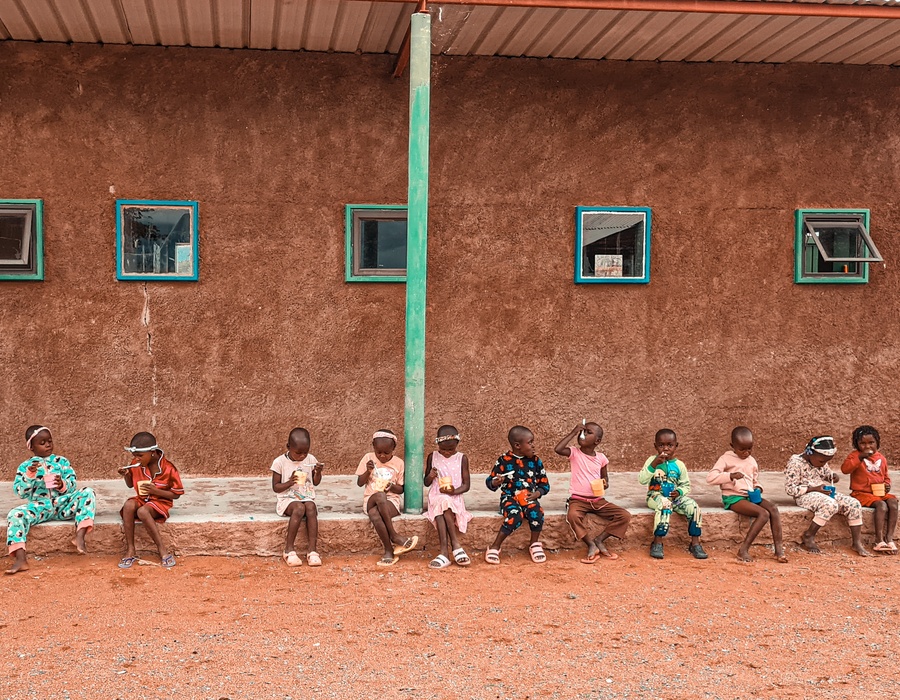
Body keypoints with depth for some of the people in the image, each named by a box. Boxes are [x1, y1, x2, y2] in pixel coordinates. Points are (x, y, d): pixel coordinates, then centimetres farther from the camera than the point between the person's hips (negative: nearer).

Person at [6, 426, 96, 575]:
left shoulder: (61, 461, 12)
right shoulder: (25, 466, 9)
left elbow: (73, 484, 5)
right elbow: (20, 492, -1)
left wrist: (63, 485, -17)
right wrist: (30, 475, -16)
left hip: (63, 504, 1)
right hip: (39, 507, -1)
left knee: (88, 493, -23)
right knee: (15, 514, -29)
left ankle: (80, 535, -36)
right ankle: (20, 559, -36)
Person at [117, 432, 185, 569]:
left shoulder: (168, 468, -15)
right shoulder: (136, 464, -1)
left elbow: (176, 494, -8)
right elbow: (130, 485, 15)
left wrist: (155, 491, -21)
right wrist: (126, 475, -7)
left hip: (160, 501, -5)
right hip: (141, 499, 5)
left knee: (143, 511, -38)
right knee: (128, 505, -32)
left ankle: (162, 549, -27)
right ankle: (130, 550, -29)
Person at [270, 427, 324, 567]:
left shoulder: (310, 460, 7)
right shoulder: (280, 462, -3)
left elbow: (316, 483, 18)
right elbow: (275, 487, -1)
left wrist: (318, 472, -4)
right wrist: (290, 482, -18)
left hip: (306, 497, 3)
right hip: (287, 499, -3)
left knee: (311, 508, -33)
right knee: (299, 508, -36)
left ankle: (312, 550, -33)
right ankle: (289, 550, -26)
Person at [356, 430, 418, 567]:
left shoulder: (398, 463, 4)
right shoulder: (368, 458, 6)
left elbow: (401, 489, 7)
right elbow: (360, 483, 6)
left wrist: (392, 487, -15)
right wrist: (368, 471, -11)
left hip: (391, 500, -1)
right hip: (370, 500, 1)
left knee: (374, 514, -35)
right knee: (380, 496, -38)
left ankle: (389, 551, -25)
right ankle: (394, 537, -32)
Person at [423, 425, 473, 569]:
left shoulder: (462, 459, 5)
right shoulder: (433, 457, 8)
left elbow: (466, 485, 2)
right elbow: (426, 483, 12)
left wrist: (454, 491, -18)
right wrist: (430, 477, -12)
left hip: (454, 497, -1)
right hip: (436, 496, 1)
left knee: (445, 505, -36)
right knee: (442, 504, -36)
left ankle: (445, 552, -36)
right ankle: (456, 545, -36)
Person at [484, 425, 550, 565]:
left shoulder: (535, 461, 6)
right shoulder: (504, 460, -1)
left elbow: (545, 485, 10)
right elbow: (489, 482, 4)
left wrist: (536, 494, -10)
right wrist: (495, 482, -20)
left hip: (529, 497, 3)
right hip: (510, 497, -3)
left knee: (536, 513, -31)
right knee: (515, 516, -34)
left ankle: (535, 544, -5)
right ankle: (495, 547, -18)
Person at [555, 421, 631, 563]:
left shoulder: (601, 457, 6)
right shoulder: (574, 454, -2)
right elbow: (558, 449, -23)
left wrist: (605, 484, -8)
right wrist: (573, 432, -18)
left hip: (598, 500, 4)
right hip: (578, 500, -4)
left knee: (625, 516, -13)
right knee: (572, 516, -37)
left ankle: (599, 540, -6)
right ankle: (591, 545, -21)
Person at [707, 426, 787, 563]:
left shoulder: (752, 462, 17)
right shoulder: (726, 459, -4)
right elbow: (710, 477, -15)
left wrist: (758, 488, 6)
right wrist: (730, 476, -25)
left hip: (750, 496, 7)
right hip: (733, 498, -7)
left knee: (773, 508, -21)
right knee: (763, 514, -27)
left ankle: (779, 549, -22)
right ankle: (743, 550, -24)